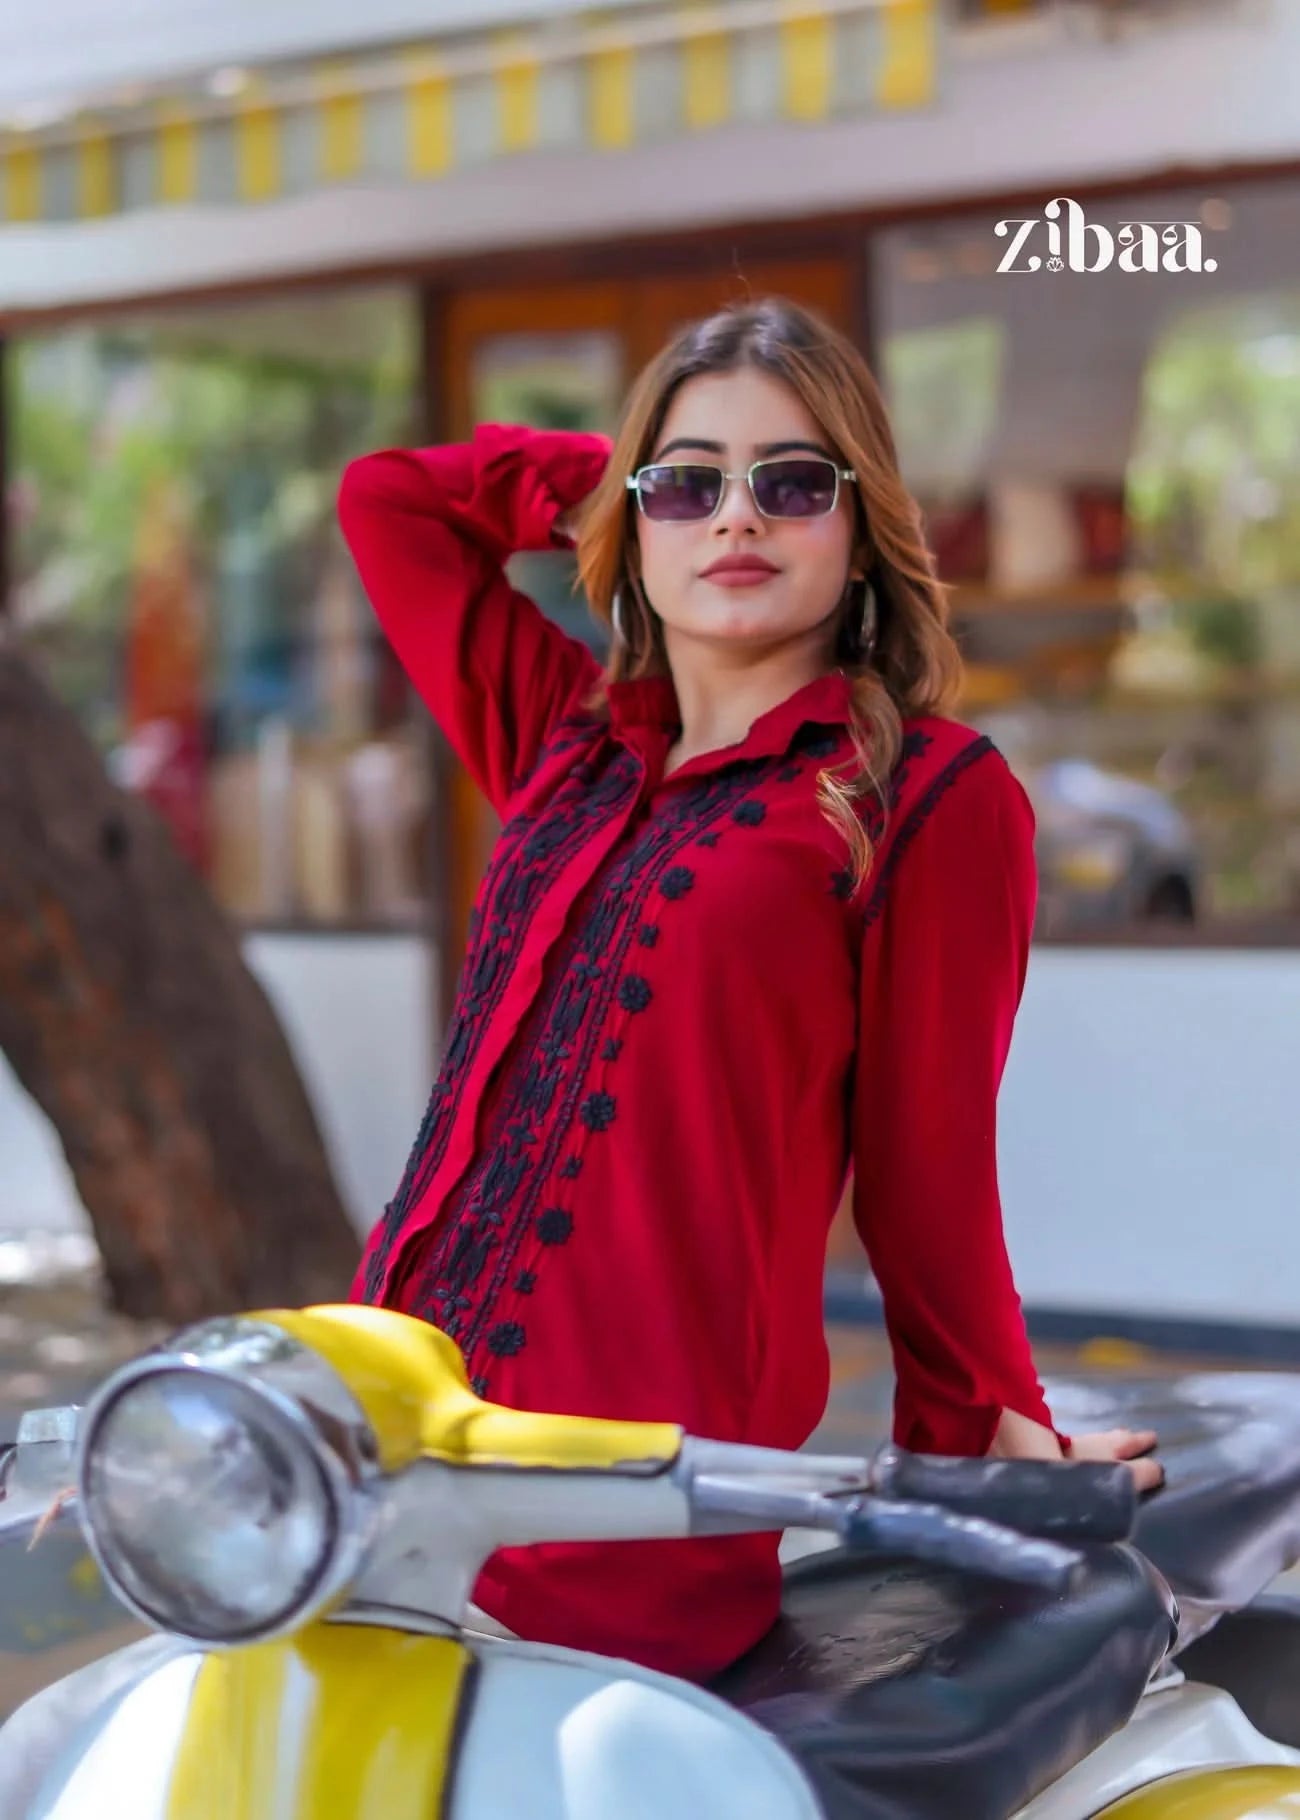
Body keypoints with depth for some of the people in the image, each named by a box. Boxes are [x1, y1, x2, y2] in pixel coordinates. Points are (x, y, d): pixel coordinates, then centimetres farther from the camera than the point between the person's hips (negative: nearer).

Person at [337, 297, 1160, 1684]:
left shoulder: (936, 793, 0)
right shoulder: (572, 740, 17)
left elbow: (931, 1156, 3)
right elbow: (386, 499, 24)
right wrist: (607, 473, 21)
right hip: (397, 1385, 6)